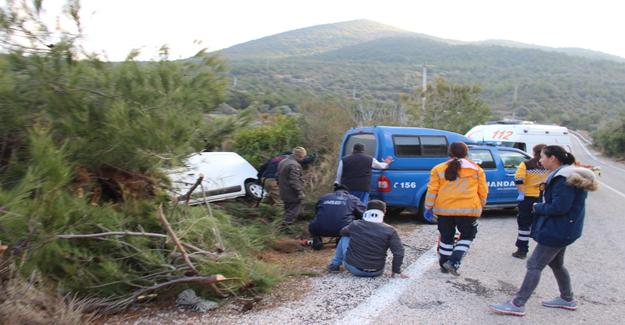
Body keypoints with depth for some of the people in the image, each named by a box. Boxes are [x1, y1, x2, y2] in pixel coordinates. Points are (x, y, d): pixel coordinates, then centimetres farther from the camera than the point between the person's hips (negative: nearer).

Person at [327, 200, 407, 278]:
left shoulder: (355, 225, -7)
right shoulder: (389, 231, -12)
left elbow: (343, 232, 15)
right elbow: (399, 253, -15)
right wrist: (396, 271, -1)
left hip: (353, 268, 0)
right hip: (376, 273, 0)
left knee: (345, 238, 23)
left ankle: (334, 265, 32)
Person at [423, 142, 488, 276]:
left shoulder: (439, 169, 6)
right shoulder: (476, 169, 6)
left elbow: (432, 190, 0)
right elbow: (483, 191, 7)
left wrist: (428, 208, 5)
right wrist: (480, 206, 21)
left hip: (443, 209, 2)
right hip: (468, 209, -1)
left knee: (446, 237, 17)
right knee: (467, 236, 16)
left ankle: (444, 265, 25)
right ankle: (453, 262, 0)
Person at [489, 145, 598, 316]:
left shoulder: (564, 179, -22)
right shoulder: (566, 175, 11)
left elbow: (559, 207, -27)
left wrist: (538, 207, -12)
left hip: (557, 230, -11)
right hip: (562, 229, 11)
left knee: (534, 265, -8)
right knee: (556, 264, 24)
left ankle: (517, 305, -6)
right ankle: (567, 299, 39)